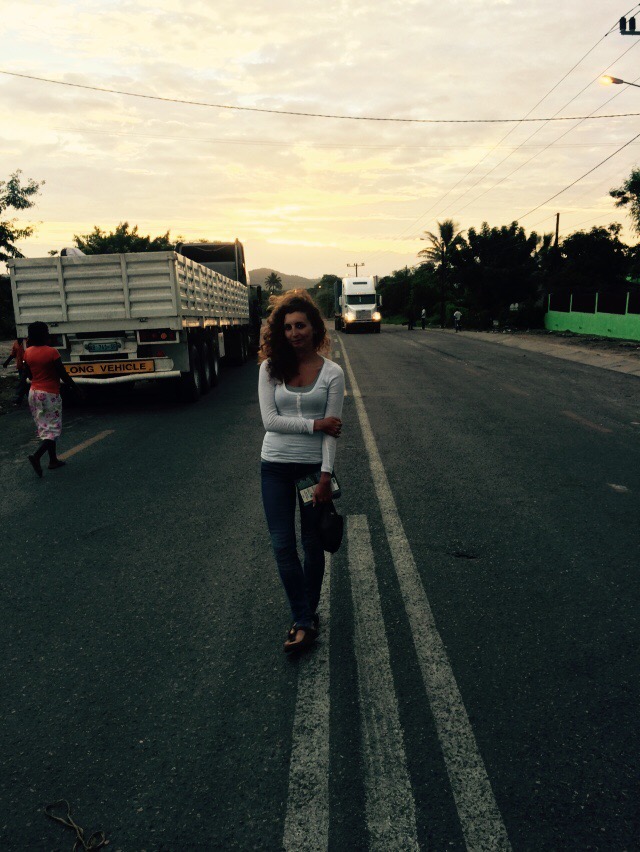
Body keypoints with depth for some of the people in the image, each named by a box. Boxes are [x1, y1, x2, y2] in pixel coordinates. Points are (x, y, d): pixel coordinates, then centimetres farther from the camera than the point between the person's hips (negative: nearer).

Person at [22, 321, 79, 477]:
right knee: (53, 429, 1)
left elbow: (29, 375, 11)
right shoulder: (52, 352, -17)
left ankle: (53, 460, 22)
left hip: (34, 393, 7)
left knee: (45, 428, 16)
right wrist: (76, 388, -2)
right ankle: (37, 456, -18)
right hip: (50, 394, -7)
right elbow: (63, 375, -14)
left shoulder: (28, 352, 1)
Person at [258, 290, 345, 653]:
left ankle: (306, 618, 28)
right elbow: (270, 420, -9)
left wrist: (326, 476, -13)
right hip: (276, 466, 1)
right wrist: (314, 424, -14)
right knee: (283, 545, 0)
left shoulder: (332, 372, -5)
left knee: (313, 545, 10)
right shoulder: (270, 368, -2)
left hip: (314, 465, -1)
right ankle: (306, 622, 12)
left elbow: (332, 429, -7)